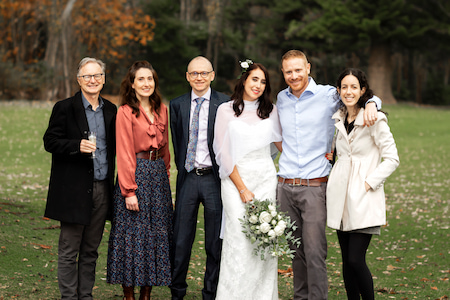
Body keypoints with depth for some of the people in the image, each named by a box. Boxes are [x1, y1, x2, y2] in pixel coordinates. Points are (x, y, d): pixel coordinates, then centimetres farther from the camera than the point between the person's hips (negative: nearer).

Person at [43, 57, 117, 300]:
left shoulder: (110, 110, 12)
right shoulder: (64, 108, -3)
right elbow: (50, 141, -7)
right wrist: (77, 145, -22)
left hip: (102, 189, 5)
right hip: (74, 190, -5)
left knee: (90, 250, 12)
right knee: (69, 250, 1)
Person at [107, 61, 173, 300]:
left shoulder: (161, 109, 10)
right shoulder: (125, 112, -7)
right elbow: (124, 153, -11)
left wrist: (165, 175, 8)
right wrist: (129, 190, -15)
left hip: (158, 175, 6)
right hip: (135, 173, -6)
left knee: (157, 233, 8)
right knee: (132, 234, -1)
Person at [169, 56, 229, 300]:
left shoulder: (225, 104, -2)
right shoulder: (177, 105, 7)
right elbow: (176, 142, 12)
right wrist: (183, 170, 7)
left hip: (214, 178, -2)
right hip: (188, 177, 2)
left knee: (215, 242, 6)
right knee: (180, 239, 7)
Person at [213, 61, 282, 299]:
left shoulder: (270, 110, 10)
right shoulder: (226, 110, 1)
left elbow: (281, 141, 24)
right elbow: (223, 153, -3)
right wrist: (243, 189, -8)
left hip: (266, 178, 3)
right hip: (235, 178, -3)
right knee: (240, 237, -11)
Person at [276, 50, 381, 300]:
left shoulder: (328, 95, -2)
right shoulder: (281, 99, 12)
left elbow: (368, 96, 9)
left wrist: (370, 104, -13)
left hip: (314, 185, -4)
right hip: (285, 186, 4)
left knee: (315, 251, -9)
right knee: (295, 250, 10)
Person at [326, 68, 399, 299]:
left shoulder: (374, 119, -8)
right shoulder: (338, 119, 11)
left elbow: (392, 159, -9)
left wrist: (369, 183, -14)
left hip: (364, 198, -6)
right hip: (340, 196, 6)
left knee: (356, 260, -11)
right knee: (346, 260, 7)